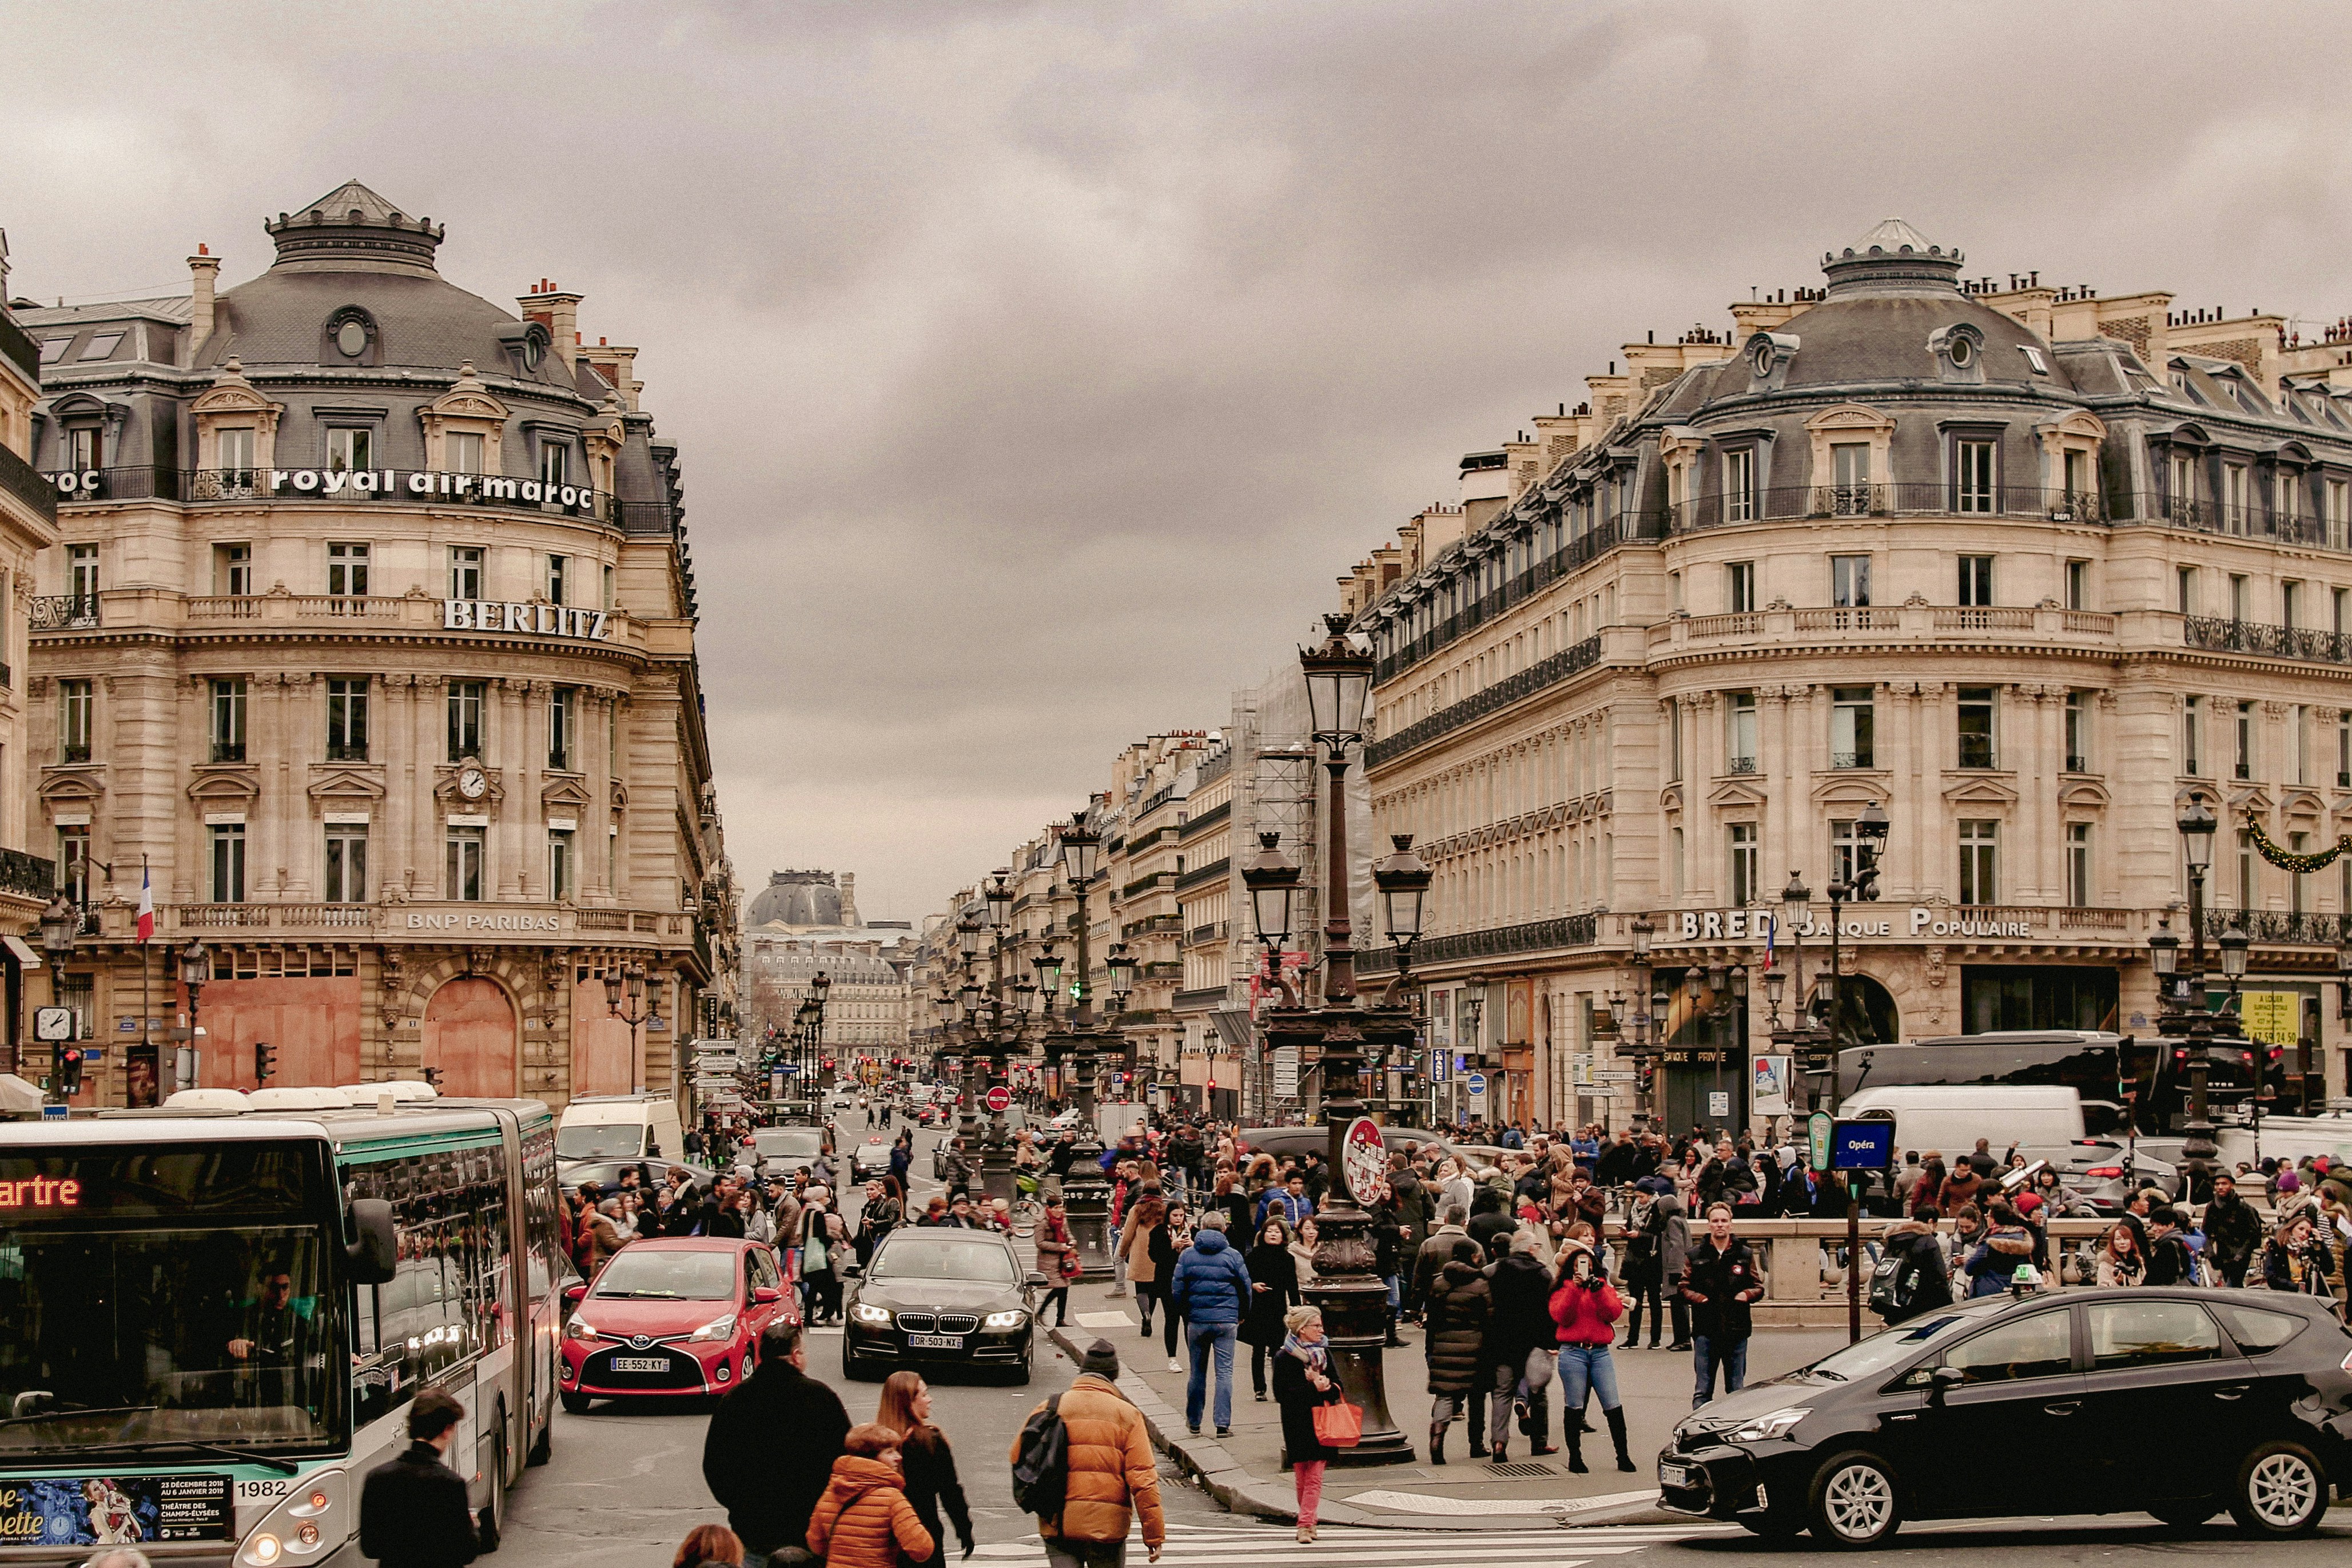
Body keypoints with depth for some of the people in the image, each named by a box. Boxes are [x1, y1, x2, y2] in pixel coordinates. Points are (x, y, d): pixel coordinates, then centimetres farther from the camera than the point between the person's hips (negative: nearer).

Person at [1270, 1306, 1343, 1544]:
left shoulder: (1324, 1353, 8)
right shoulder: (1283, 1358, -6)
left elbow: (1337, 1386, 10)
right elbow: (1281, 1394, -13)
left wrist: (1327, 1387, -13)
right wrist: (1313, 1389, -19)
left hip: (1321, 1422, 3)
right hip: (1297, 1424, -3)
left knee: (1315, 1477, -6)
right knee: (1302, 1475, 4)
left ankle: (1305, 1524, -8)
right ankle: (1309, 1521, 19)